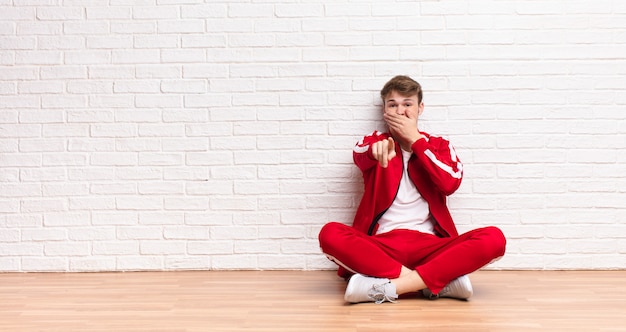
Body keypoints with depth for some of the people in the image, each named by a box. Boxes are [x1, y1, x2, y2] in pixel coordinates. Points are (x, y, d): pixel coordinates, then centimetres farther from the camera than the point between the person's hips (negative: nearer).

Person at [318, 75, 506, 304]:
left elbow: (450, 184, -5)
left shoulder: (439, 146, 17)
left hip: (427, 244, 1)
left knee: (494, 238, -26)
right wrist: (377, 149, -38)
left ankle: (385, 287, -30)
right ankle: (441, 281, -31)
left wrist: (415, 139, -3)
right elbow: (360, 156, -13)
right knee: (330, 234, -32)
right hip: (381, 244, 0)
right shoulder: (374, 141, 14)